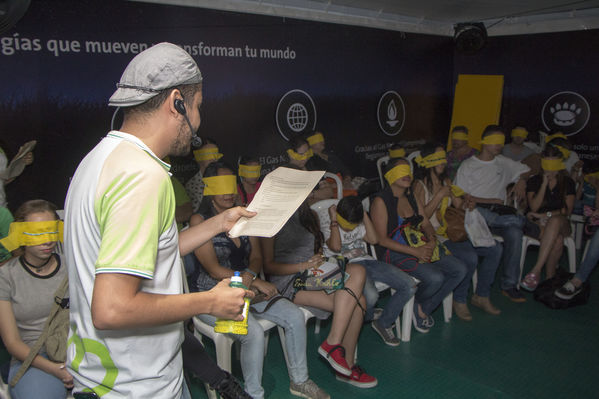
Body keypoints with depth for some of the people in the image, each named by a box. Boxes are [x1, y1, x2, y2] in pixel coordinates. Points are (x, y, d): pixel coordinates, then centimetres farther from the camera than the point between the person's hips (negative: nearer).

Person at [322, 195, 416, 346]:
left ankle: (384, 323, 7)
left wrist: (364, 215, 7)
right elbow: (336, 247, -15)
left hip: (367, 261, 7)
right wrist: (333, 220, -7)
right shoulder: (325, 226, 4)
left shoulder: (358, 225, 22)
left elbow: (374, 239, 7)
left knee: (410, 286, -8)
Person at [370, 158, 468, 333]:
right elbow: (382, 240, -15)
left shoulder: (412, 197, 12)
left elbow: (426, 223, 14)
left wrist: (432, 240, -10)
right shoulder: (381, 201, -11)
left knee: (460, 270, -4)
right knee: (435, 278, -27)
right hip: (394, 253, -8)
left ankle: (424, 308, 7)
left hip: (421, 247, 8)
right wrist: (415, 252, -21)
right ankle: (415, 304, 7)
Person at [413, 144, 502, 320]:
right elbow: (421, 217, -18)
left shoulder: (446, 181, 14)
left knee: (496, 249, -3)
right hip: (434, 236, -8)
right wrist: (439, 196, -18)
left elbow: (459, 207, 19)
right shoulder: (420, 186, -8)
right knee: (470, 257, -29)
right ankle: (459, 301, -5)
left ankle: (481, 296, 10)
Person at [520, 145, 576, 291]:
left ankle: (536, 270, -47)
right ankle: (550, 278, -31)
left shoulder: (567, 182, 11)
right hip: (539, 225, 0)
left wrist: (546, 215, -11)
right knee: (557, 240, -36)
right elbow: (534, 207, -6)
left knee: (555, 221, -40)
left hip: (561, 223, 0)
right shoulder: (534, 181, 8)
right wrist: (544, 183, -9)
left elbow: (568, 210, 1)